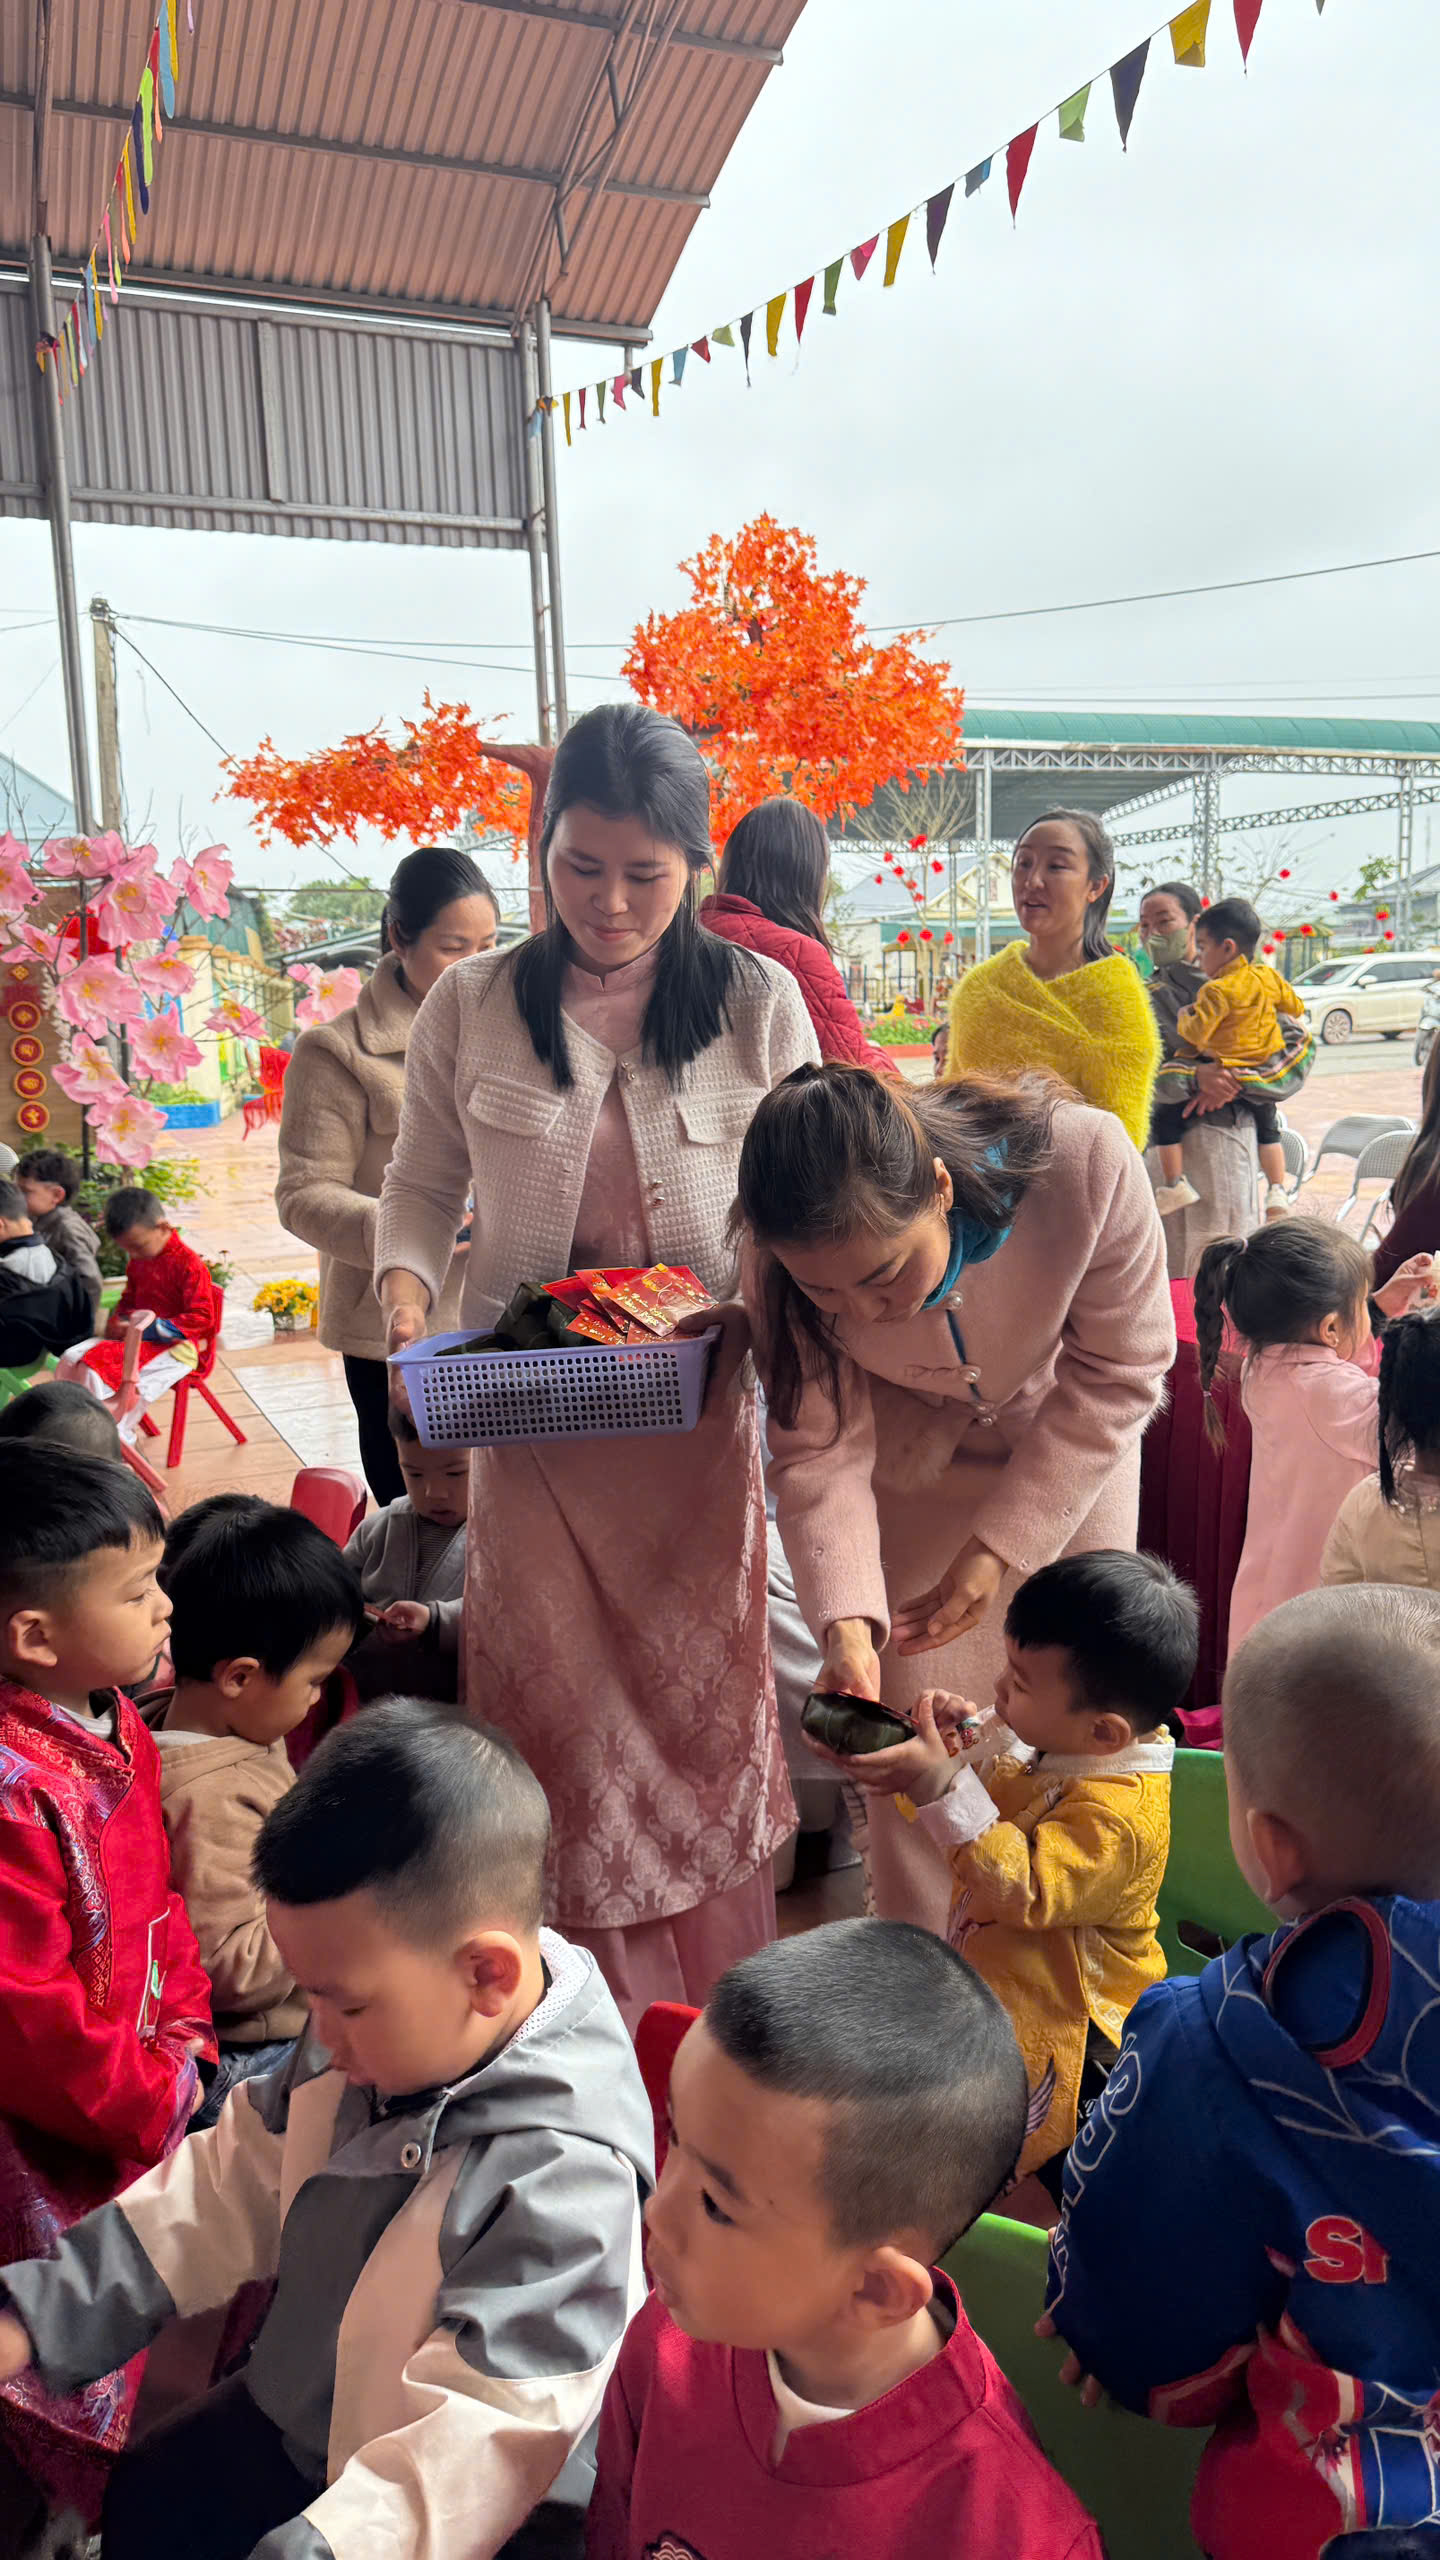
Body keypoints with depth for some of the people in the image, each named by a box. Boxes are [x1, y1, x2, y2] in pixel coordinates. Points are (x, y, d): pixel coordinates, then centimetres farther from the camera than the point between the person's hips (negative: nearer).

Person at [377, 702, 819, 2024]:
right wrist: (407, 1295, -10)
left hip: (697, 1406, 0)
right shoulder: (471, 1006, 0)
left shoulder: (756, 1001, -1)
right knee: (561, 1713, 6)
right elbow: (422, 1184, 9)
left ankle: (720, 2031, 34)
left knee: (699, 1704, 12)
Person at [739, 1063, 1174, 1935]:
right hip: (912, 1460, 1)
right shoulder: (790, 1252, -31)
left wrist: (998, 1551, -22)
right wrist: (846, 1624, -35)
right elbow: (820, 1448, -20)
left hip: (1068, 1446, 0)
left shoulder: (1086, 1158, -36)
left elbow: (1118, 1374, -21)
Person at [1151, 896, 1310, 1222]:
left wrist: (1184, 1016, -4)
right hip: (1265, 1073, 7)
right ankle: (1277, 1191, 24)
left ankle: (1175, 1184, -4)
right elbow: (1296, 1008, 15)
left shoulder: (1217, 990, -21)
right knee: (1268, 1125, 31)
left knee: (1164, 1115, 1)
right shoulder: (1268, 978, 1)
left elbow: (1196, 1033, -24)